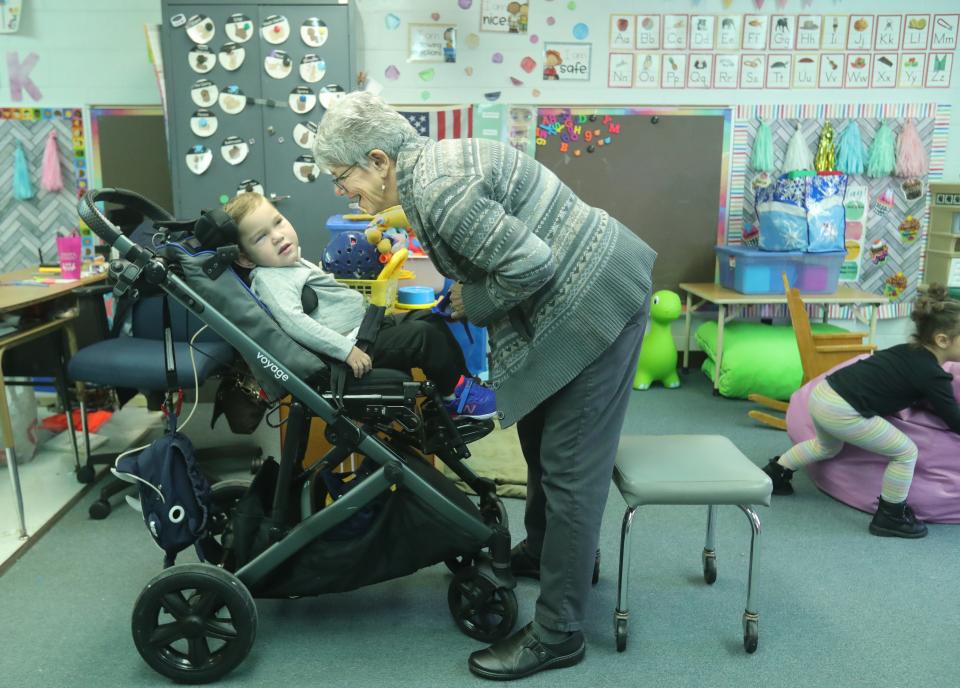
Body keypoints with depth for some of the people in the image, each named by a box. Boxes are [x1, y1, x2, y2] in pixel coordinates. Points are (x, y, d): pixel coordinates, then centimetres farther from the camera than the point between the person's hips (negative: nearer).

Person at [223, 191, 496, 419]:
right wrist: (346, 349, -33)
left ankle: (464, 376, 20)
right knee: (423, 335, -17)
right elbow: (294, 322, -31)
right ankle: (456, 394, 2)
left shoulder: (295, 264, 15)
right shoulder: (268, 278, -17)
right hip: (356, 341, -11)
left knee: (429, 318, 13)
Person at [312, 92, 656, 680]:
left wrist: (475, 305, -11)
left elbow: (530, 265, -27)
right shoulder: (433, 162, 10)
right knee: (540, 430, 23)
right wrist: (465, 295, 8)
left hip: (595, 304, -11)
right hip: (579, 296, 11)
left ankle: (558, 634, 9)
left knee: (570, 466, -4)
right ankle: (544, 553, 44)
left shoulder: (437, 190, -22)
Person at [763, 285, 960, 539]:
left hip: (822, 393, 9)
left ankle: (774, 473, 48)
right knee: (906, 452, 5)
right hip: (841, 410, -9)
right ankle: (890, 517, 18)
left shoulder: (911, 351, 16)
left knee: (828, 447, 37)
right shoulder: (932, 375, -8)